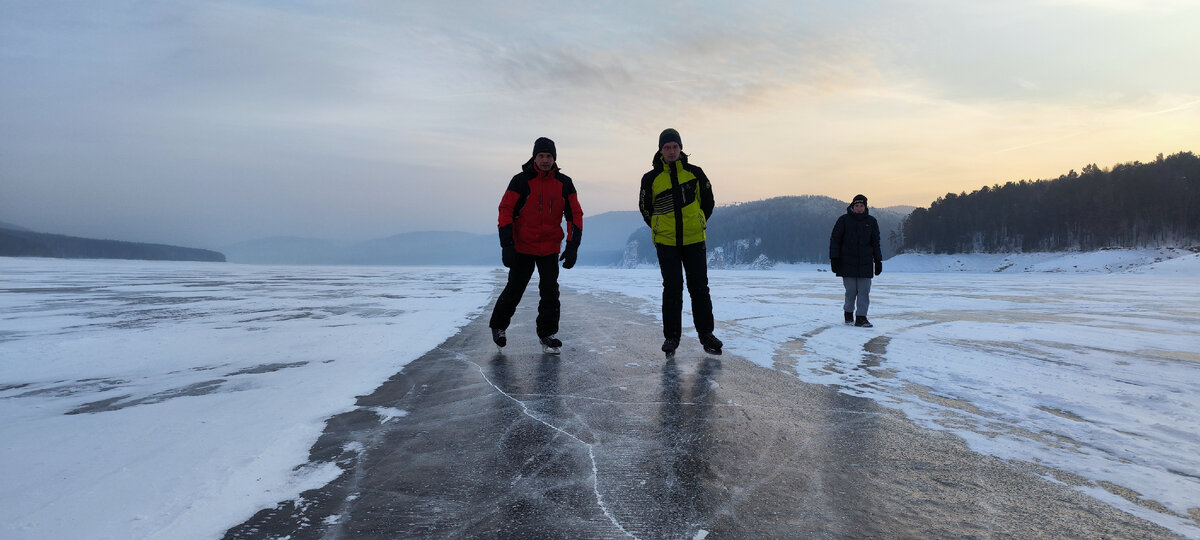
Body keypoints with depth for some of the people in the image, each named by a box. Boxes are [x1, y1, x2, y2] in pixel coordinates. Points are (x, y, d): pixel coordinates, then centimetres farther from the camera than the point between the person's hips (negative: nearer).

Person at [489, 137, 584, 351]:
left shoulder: (564, 183, 0)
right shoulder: (521, 181, -9)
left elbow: (575, 214, 3)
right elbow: (506, 211, -9)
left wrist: (572, 246, -4)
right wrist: (507, 246, -15)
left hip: (550, 249, 2)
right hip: (523, 247, -2)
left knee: (550, 292, 1)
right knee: (514, 290, 7)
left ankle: (547, 333, 17)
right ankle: (498, 325, 29)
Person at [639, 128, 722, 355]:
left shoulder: (695, 173, 3)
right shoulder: (651, 178, 1)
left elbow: (708, 200, 14)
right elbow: (645, 206, 12)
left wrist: (698, 223, 13)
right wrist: (658, 228, 10)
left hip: (694, 240, 1)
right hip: (666, 242, -1)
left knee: (700, 287, 6)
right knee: (672, 289, 1)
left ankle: (706, 333, 18)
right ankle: (671, 336, 11)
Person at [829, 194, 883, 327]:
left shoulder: (871, 221, 9)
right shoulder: (844, 220, 1)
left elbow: (876, 242, 14)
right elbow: (834, 239, 1)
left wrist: (878, 261, 9)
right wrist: (834, 258, -6)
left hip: (865, 263, 2)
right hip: (847, 262, -2)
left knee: (864, 291, -3)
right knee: (850, 290, 0)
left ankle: (861, 317, 1)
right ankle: (849, 312, 21)